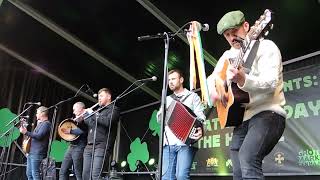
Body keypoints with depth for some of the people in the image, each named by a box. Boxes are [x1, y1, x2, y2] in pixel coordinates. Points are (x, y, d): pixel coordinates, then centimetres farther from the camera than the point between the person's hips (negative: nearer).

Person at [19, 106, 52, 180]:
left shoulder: (46, 124, -11)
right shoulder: (40, 123, 21)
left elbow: (39, 136, -22)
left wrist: (26, 132, -22)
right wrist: (25, 131, 20)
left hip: (37, 153, -10)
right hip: (31, 152, 10)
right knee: (29, 174, 13)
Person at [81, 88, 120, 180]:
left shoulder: (114, 109, 5)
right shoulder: (98, 110, 27)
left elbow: (108, 122, -14)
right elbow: (87, 123, 26)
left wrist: (93, 114, -6)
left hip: (102, 146, -7)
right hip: (89, 146, 7)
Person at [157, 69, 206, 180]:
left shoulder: (193, 96, 11)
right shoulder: (167, 99, 24)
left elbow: (200, 117, 1)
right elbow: (159, 118, 20)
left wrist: (200, 130, -20)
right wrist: (162, 115, -3)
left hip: (185, 142, -4)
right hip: (168, 144, 4)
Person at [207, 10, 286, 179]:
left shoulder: (266, 46, -5)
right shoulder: (228, 55, 15)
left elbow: (271, 83, -19)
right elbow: (212, 77, 21)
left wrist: (243, 80, -37)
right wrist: (212, 90, -3)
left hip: (267, 113, -7)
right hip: (241, 118, 7)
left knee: (248, 159, -29)